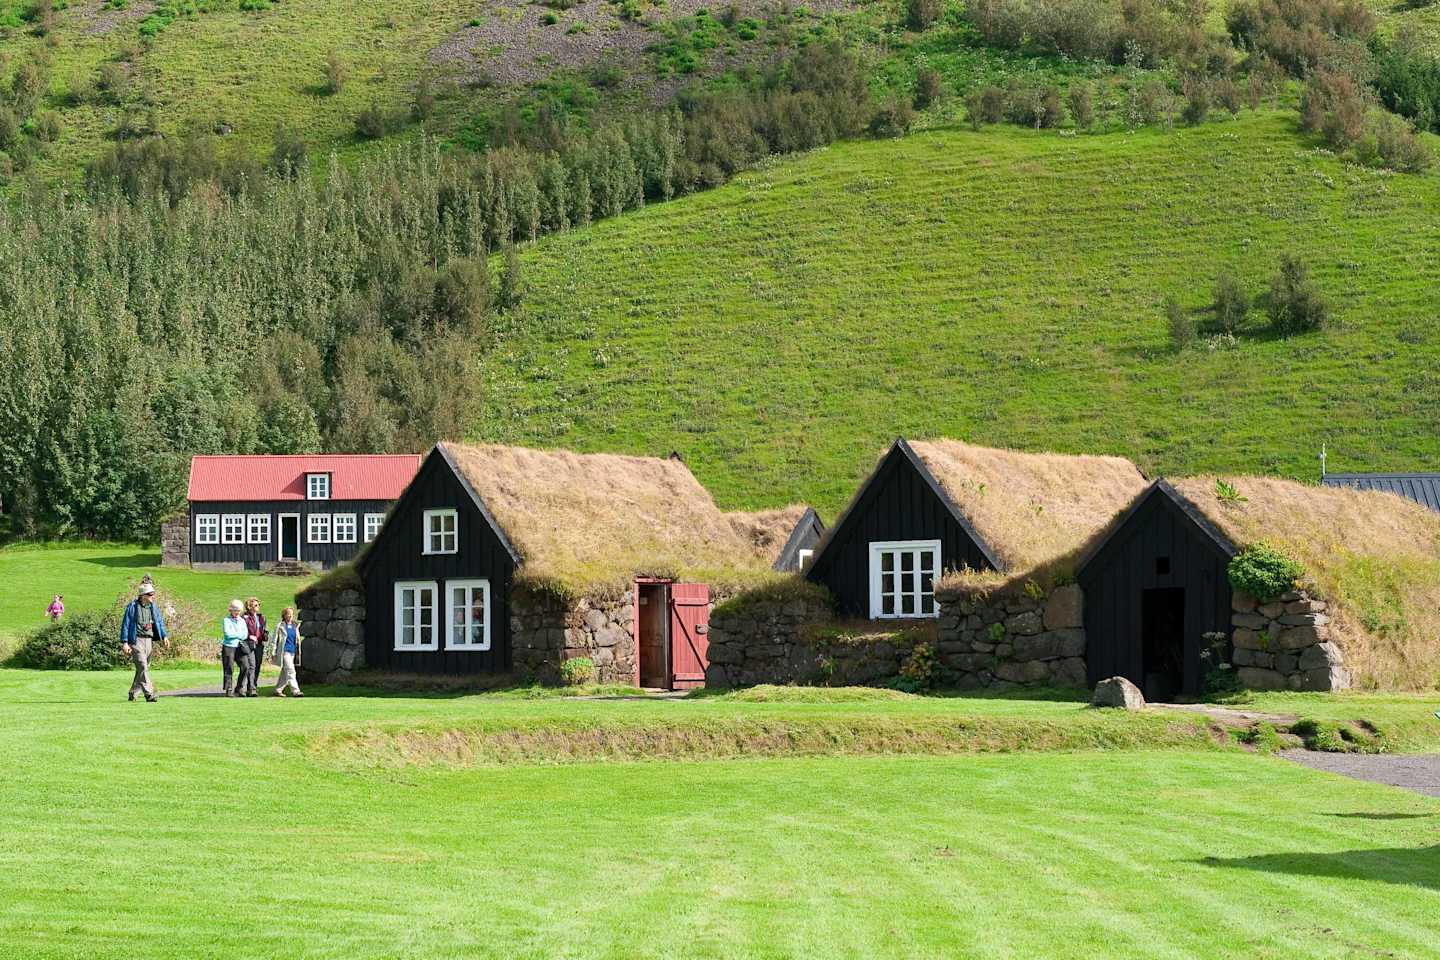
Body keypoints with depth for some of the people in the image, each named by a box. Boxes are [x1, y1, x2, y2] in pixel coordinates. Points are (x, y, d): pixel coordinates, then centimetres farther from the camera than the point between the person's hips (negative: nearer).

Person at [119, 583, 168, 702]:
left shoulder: (153, 607, 11)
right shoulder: (132, 607, -6)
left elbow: (160, 622, 15)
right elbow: (125, 625, -5)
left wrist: (164, 636, -1)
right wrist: (124, 642, -12)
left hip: (149, 641, 6)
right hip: (136, 640, -6)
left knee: (145, 667, 10)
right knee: (142, 666, -15)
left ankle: (133, 693, 25)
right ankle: (148, 694, -19)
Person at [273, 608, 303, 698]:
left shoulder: (295, 626, 13)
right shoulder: (280, 626, -3)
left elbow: (298, 639, 20)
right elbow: (275, 640, 0)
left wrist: (298, 651, 16)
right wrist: (274, 653, -3)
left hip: (292, 652, 6)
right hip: (284, 651, -6)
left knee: (284, 673, 10)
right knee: (290, 671, -13)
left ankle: (278, 690, 19)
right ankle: (296, 690, -16)